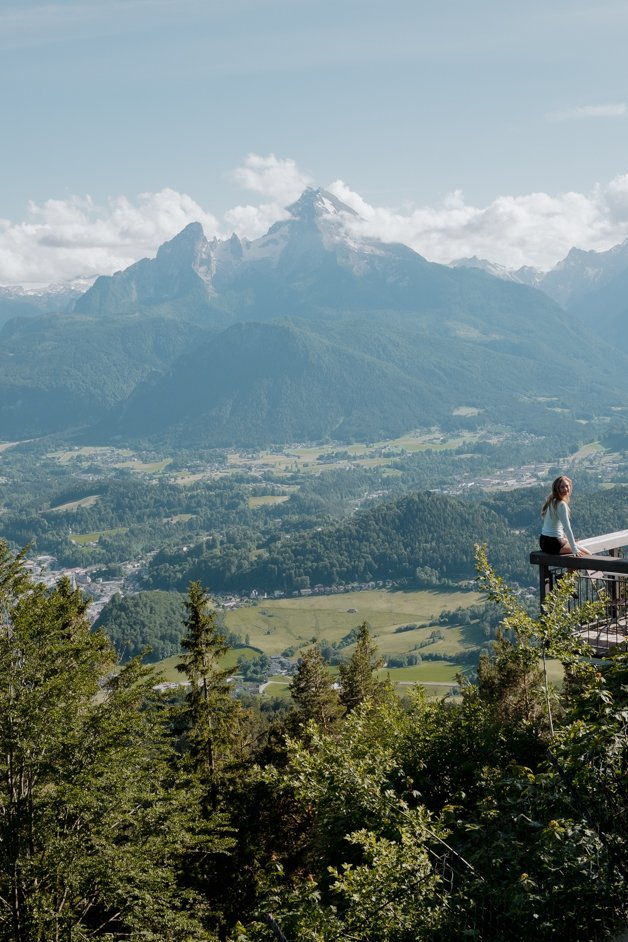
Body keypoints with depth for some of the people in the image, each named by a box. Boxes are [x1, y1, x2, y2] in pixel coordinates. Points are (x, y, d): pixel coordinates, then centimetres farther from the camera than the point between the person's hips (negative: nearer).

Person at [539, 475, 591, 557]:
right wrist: (574, 549, -22)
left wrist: (570, 539, 25)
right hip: (553, 543, -9)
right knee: (586, 553, -1)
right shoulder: (561, 504, -17)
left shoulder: (551, 501, 10)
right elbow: (567, 528, -22)